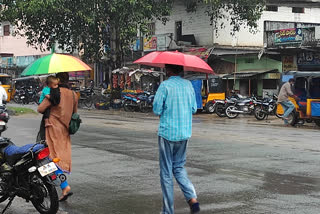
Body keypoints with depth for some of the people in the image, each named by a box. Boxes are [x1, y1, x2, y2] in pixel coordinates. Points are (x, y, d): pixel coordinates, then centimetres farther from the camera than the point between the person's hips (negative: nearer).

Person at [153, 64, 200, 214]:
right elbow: (194, 109, 8)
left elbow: (157, 110, -12)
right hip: (185, 133, 5)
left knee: (166, 172, 4)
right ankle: (192, 198, 0)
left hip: (167, 132, -5)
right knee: (179, 167, 19)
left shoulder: (165, 86, -12)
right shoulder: (188, 85, 4)